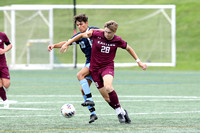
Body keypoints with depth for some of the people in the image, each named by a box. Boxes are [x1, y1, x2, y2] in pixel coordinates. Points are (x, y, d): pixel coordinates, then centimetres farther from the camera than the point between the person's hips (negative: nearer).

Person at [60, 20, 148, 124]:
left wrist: (138, 61, 12)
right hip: (95, 68, 2)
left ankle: (120, 111, -19)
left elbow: (128, 48, 11)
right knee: (106, 97, -3)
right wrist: (67, 44, 4)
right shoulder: (96, 35, -11)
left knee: (108, 87, -32)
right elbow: (82, 35, 3)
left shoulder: (117, 41, -7)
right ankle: (121, 112, 14)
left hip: (108, 67, -2)